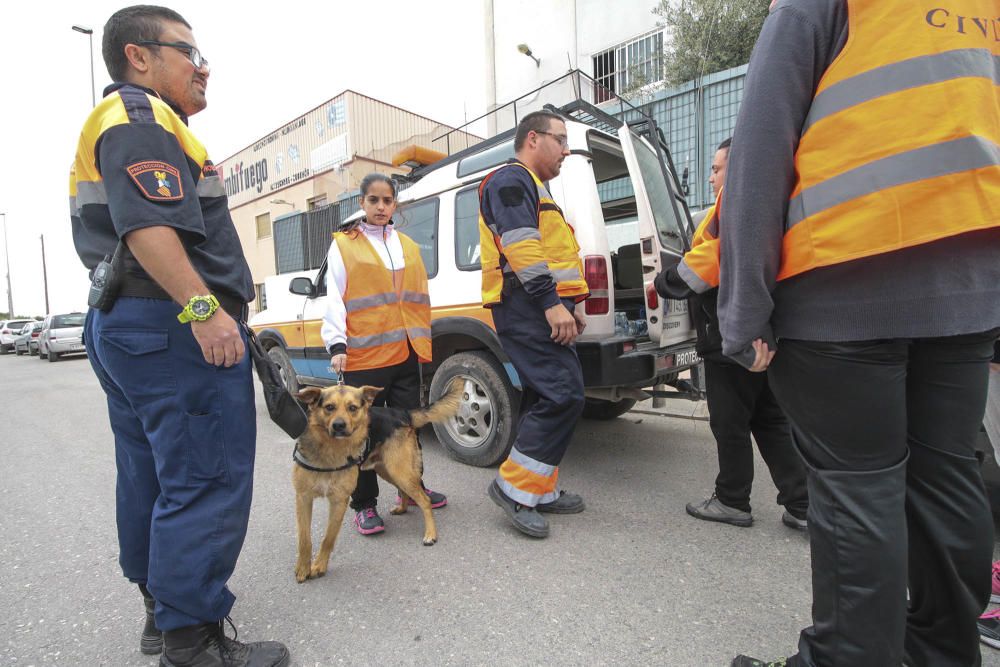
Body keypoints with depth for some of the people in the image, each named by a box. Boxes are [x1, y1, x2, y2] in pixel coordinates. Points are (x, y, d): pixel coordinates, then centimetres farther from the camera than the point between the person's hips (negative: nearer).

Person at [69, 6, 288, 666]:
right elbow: (146, 225, -22)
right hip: (176, 328, -12)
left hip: (120, 325, 12)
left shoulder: (118, 123, 27)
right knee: (207, 484, -6)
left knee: (151, 481, 17)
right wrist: (205, 308, -26)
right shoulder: (141, 116, -6)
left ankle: (162, 611, 32)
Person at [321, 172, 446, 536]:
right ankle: (364, 505, 17)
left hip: (406, 354, 5)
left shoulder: (408, 246, 17)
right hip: (364, 355, -4)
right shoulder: (343, 245, 4)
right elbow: (334, 299, -2)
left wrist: (423, 342, 15)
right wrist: (337, 344, -12)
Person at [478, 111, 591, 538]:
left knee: (546, 398, 10)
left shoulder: (532, 188, 31)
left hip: (540, 308, 11)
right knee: (563, 395, -15)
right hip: (527, 307, -11)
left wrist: (567, 306, 24)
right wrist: (551, 302, -23)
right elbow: (520, 247, -18)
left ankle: (539, 491, 20)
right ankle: (514, 486, -4)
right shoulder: (511, 179, -2)